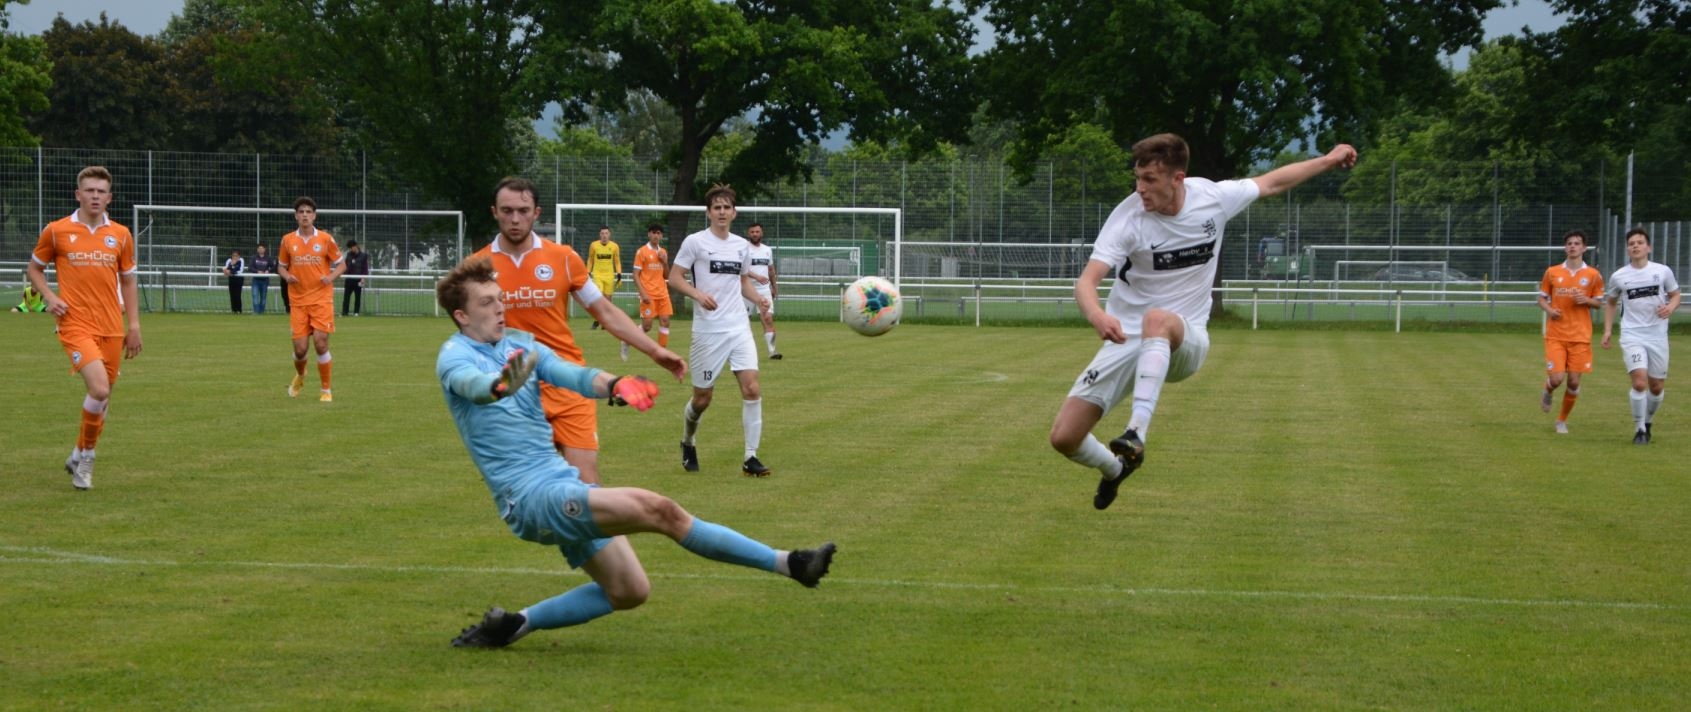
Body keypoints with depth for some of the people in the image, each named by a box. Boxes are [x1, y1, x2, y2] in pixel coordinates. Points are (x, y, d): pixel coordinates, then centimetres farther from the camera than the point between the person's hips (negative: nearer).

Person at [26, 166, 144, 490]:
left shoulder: (120, 234, 8)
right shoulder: (56, 231, 1)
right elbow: (34, 268, 13)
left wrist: (134, 325, 10)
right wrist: (50, 297, -5)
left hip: (112, 328, 4)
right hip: (76, 325, -4)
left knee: (103, 396, 7)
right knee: (99, 389, -21)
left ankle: (81, 457, 27)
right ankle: (85, 453, 0)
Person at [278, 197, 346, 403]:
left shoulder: (325, 239, -1)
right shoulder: (288, 240, 5)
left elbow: (341, 264, 7)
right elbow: (281, 266, 16)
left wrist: (331, 276, -12)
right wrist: (287, 276, -6)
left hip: (321, 299, -2)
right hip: (298, 301, 2)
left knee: (321, 344, -11)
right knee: (299, 349, -1)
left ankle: (326, 390, 4)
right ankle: (300, 376, 33)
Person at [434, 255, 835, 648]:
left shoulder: (520, 344, 12)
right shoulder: (455, 356, -6)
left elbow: (570, 374, -7)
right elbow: (472, 383, -31)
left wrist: (611, 385, -30)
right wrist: (501, 386, -56)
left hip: (563, 483, 9)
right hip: (532, 496, -9)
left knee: (629, 592, 11)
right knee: (658, 510, -21)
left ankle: (513, 625, 16)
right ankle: (788, 564, -18)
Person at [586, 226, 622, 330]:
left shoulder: (614, 246, 1)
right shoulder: (593, 246, 0)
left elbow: (617, 261, 10)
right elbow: (590, 260, 11)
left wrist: (619, 273, 0)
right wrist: (588, 272, 6)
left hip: (609, 275, 1)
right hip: (597, 275, -1)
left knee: (607, 298, 3)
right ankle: (596, 321, -6)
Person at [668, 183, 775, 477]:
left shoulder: (742, 245, 11)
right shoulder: (695, 242, -4)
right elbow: (674, 278, -4)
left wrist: (757, 298, 3)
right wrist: (698, 294, -21)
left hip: (739, 327, 4)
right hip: (708, 330, -4)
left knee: (752, 388, -12)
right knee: (702, 398, 4)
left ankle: (751, 458, -7)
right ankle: (687, 445, 33)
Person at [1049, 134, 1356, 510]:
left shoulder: (1213, 198, -6)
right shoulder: (1128, 216, -15)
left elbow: (1271, 182, 15)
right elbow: (1087, 280, -25)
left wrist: (1328, 160, 23)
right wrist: (1097, 315, -48)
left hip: (1185, 339, 0)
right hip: (1126, 340, 1)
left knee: (1157, 319, -40)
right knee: (1064, 437, -8)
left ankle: (1136, 434, -48)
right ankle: (1114, 469, 29)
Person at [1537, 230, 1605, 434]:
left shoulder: (1593, 275, 2)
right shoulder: (1552, 272, 3)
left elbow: (1599, 302, 11)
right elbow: (1542, 298, 12)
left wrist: (1587, 300, -11)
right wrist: (1549, 309, -10)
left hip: (1580, 336, 0)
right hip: (1555, 335, 0)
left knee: (1574, 381, 0)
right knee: (1556, 378, -13)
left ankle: (1562, 420, 20)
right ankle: (1547, 392, 25)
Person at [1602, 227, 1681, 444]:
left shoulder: (1663, 271, -1)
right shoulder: (1618, 277, 1)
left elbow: (1675, 294, 12)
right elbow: (1610, 302, 17)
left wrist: (1671, 306, -11)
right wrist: (1607, 331, 9)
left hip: (1658, 336, 1)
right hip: (1632, 336, -1)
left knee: (1657, 386, 8)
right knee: (1639, 382, -18)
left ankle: (1647, 423, 35)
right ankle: (1639, 429, -3)